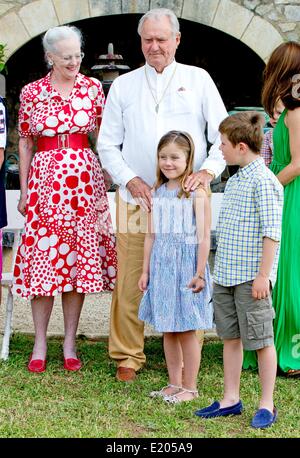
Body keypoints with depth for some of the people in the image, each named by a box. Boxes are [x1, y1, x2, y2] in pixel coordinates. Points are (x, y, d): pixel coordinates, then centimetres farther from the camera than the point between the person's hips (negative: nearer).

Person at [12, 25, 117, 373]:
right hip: (44, 179, -1)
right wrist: (24, 190, 4)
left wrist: (106, 181, -2)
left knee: (79, 258, 4)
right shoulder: (32, 93, 3)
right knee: (42, 257, 0)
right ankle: (40, 344, 12)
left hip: (85, 180, 1)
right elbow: (24, 142, 8)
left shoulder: (93, 88, 4)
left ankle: (70, 344, 14)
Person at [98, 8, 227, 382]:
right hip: (136, 197, 1)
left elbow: (223, 136, 7)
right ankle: (127, 357, 10)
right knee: (130, 281, -2)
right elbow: (107, 144, 11)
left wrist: (207, 170, -10)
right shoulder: (123, 86, 13)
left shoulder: (198, 80, 10)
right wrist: (130, 180, -4)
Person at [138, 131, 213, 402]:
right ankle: (174, 384, 24)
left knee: (186, 330, 2)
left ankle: (190, 387, 14)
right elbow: (151, 235, 12)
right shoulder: (157, 192, 8)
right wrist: (146, 270, 11)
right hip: (162, 266, 6)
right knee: (167, 330, 12)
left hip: (187, 265, -6)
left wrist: (199, 273, -14)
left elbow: (204, 237, -11)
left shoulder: (196, 193, -9)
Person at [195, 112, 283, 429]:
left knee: (261, 340, 2)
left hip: (251, 278, -9)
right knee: (231, 337, 14)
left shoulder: (263, 181, -14)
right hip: (225, 276, 9)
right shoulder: (234, 180, 13)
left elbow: (271, 233, -17)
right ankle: (231, 399, 24)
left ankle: (266, 404, 13)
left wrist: (263, 275, -19)